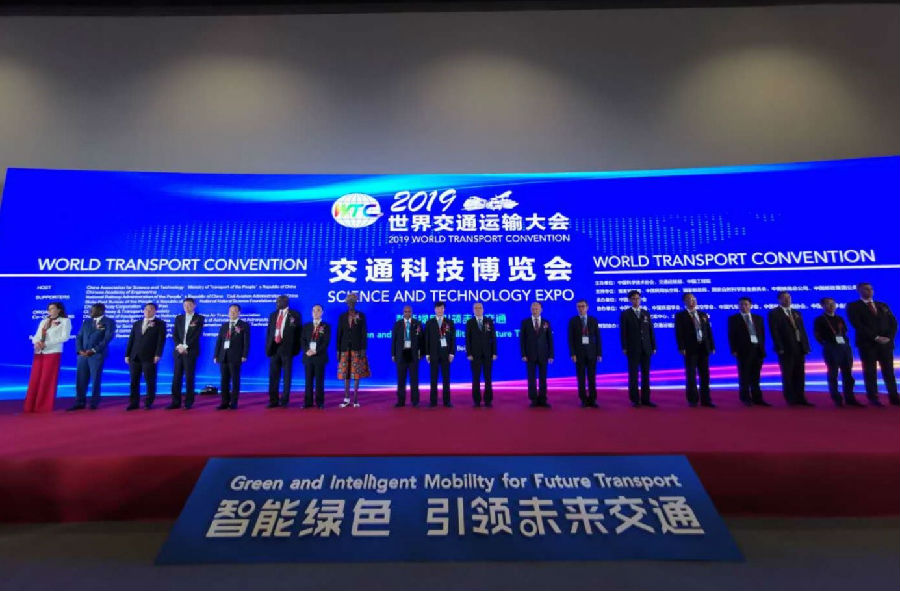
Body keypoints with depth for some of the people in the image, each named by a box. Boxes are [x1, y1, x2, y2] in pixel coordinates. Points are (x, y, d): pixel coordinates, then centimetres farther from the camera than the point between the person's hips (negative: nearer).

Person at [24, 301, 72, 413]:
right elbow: (36, 336, 12)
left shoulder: (65, 321, 1)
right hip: (39, 353, 5)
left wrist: (46, 344, -15)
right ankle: (31, 405, 9)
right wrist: (36, 342, -10)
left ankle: (45, 406, 4)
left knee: (47, 379, -3)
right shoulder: (43, 321, 17)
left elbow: (65, 337, -8)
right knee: (35, 379, 3)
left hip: (53, 353, -5)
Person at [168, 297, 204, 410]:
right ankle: (176, 402, 9)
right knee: (176, 377, 3)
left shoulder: (199, 318, 2)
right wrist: (179, 346, -9)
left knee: (189, 377, -1)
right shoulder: (178, 318, 15)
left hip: (191, 351, -4)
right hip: (179, 351, 4)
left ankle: (188, 402, 5)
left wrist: (185, 346, -13)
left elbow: (197, 335, -7)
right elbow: (174, 334, 8)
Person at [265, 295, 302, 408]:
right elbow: (269, 332, 15)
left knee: (287, 376, 3)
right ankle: (274, 401, 13)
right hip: (274, 348, 4)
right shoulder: (273, 315, 14)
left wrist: (296, 348, -6)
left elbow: (298, 332, -1)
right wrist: (268, 347, 5)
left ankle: (284, 400, 11)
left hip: (287, 348, -4)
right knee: (273, 376, 6)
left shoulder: (294, 315, 0)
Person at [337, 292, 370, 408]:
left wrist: (363, 349, -9)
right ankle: (347, 399, 11)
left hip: (357, 348, -2)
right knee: (346, 374, 4)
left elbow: (364, 333, -1)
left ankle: (355, 399, 7)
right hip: (345, 348, 2)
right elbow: (339, 333, 7)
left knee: (357, 374, 0)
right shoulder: (342, 317, 8)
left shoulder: (361, 316, 2)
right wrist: (338, 350, 2)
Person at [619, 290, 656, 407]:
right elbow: (623, 332, -3)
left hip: (646, 348, 4)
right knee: (633, 375, -1)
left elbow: (650, 331, 11)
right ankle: (635, 400, 6)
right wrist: (624, 347, -10)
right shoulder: (625, 314, 2)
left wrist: (653, 346, 5)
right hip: (633, 348, -3)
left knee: (646, 374, 5)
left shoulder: (646, 313, 13)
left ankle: (645, 399, 12)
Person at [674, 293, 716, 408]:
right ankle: (692, 400, 9)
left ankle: (705, 400, 14)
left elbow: (709, 331, 13)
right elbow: (679, 333, -7)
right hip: (690, 349, -5)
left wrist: (712, 346, 6)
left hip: (703, 348, 5)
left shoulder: (703, 314, 15)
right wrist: (681, 348, -16)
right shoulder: (680, 316, -1)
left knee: (705, 374, 7)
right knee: (691, 375, 0)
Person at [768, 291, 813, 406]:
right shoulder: (774, 313, -1)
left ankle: (800, 398, 13)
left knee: (800, 375, 7)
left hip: (799, 348, 6)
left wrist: (806, 346, 6)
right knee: (788, 375, -1)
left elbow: (802, 330, 16)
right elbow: (774, 332, -8)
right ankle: (790, 399, 5)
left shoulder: (796, 313, 18)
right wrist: (780, 348, -15)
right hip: (786, 349, -6)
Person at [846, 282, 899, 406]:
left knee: (889, 371, 6)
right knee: (870, 372, -1)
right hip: (867, 343, -4)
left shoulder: (883, 305, 17)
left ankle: (894, 397, 13)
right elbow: (858, 325, -10)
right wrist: (875, 337, -15)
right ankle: (873, 398, 4)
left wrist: (889, 337, -4)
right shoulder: (853, 306, 0)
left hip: (886, 343, 4)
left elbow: (893, 322, 12)